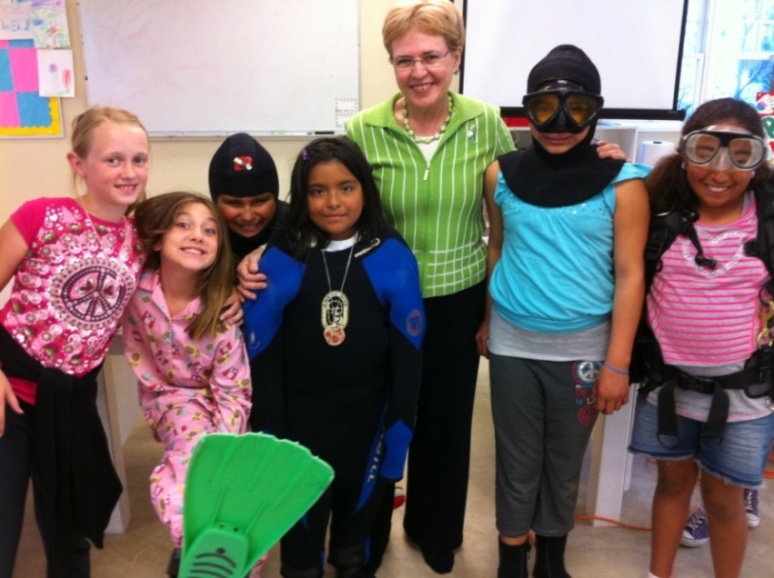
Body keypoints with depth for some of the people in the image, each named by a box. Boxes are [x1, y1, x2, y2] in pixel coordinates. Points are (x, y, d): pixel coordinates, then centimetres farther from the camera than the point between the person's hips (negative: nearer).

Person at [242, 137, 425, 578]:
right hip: (300, 414, -1)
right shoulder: (280, 260, -13)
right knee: (302, 512, 16)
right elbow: (262, 354, -9)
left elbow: (408, 351, -8)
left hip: (366, 413, 1)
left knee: (361, 500, 24)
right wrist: (269, 429, -8)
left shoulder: (393, 257, -12)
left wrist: (399, 424, -8)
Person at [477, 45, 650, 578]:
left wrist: (618, 364, -9)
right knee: (517, 459, 14)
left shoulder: (622, 184, -10)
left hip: (581, 348, -1)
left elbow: (630, 274, -8)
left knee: (566, 460, 16)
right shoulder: (502, 175, -3)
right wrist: (485, 321, 13)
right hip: (513, 343, 1)